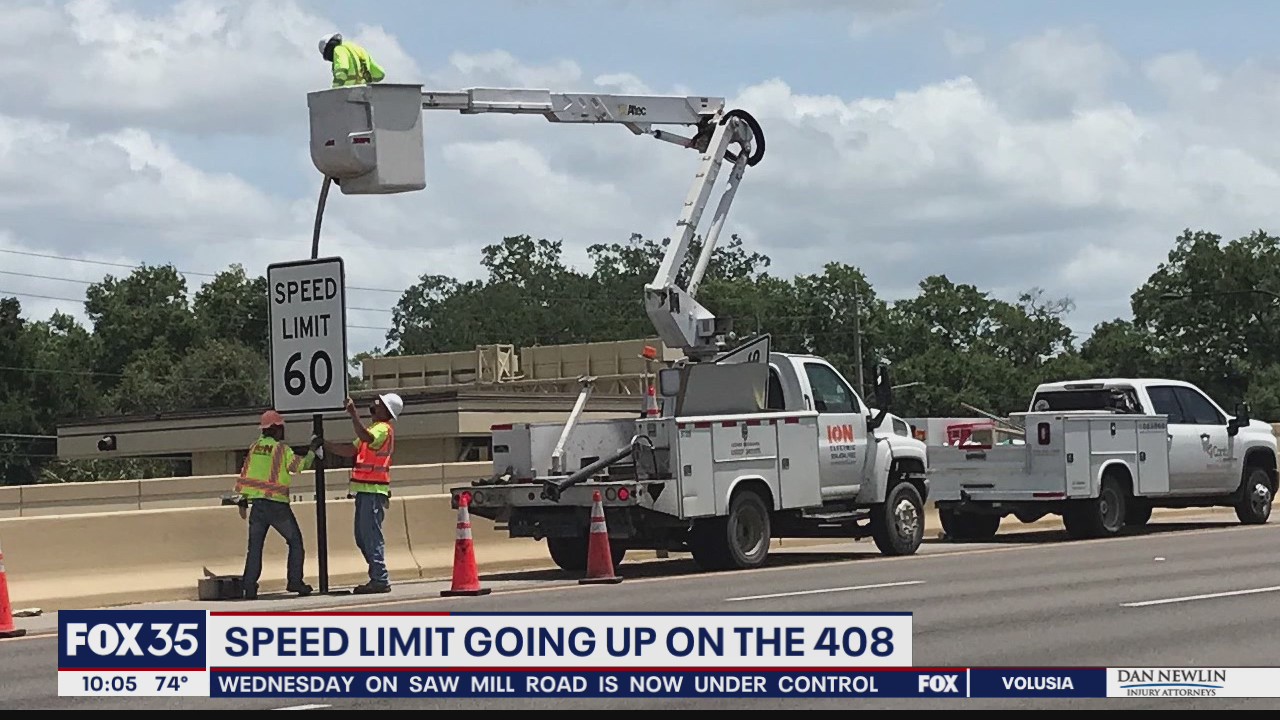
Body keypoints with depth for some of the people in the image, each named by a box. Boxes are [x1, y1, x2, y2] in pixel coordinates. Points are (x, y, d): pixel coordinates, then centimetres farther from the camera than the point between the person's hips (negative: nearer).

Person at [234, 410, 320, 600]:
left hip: (257, 504, 4)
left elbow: (245, 474, 9)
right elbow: (301, 465, -3)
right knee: (295, 541, 9)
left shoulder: (254, 448, 9)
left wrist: (243, 499, 13)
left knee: (255, 546, 6)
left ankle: (249, 586, -1)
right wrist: (312, 451, 11)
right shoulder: (281, 449, -7)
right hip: (277, 503, -4)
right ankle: (295, 581, 3)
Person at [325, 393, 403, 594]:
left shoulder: (383, 429, -7)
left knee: (371, 535, -11)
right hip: (365, 490, 10)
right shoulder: (375, 428, 24)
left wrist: (354, 415, -35)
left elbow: (366, 438, -30)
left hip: (373, 491, -10)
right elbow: (351, 450, 25)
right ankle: (379, 578, 14)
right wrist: (325, 445, 19)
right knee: (362, 537, 12)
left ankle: (380, 580, -12)